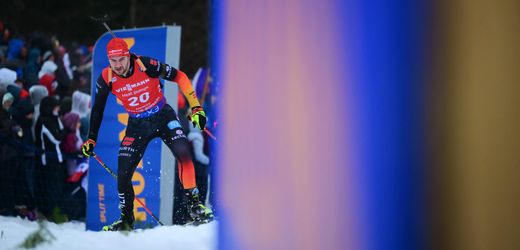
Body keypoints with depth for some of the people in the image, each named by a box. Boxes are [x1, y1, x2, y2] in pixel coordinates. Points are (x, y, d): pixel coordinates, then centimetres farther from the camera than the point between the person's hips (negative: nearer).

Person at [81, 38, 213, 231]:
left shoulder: (146, 65, -25)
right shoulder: (106, 78, -16)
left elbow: (180, 77, -14)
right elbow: (97, 110, 1)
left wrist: (195, 107, -18)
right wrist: (91, 139, 0)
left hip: (163, 116, -2)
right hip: (137, 125, 3)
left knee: (183, 152, -28)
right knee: (123, 174, -3)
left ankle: (193, 203, -16)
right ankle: (126, 220, 20)